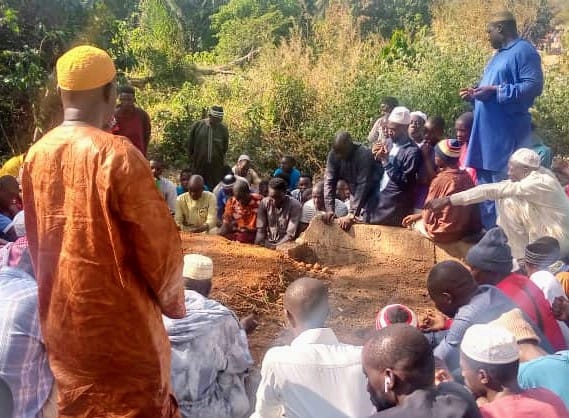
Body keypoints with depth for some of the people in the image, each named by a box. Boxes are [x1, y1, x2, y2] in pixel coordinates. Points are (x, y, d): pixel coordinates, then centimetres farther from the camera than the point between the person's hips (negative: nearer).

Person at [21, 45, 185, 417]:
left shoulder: (36, 156, 0)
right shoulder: (117, 154, -19)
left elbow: (36, 241, 10)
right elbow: (158, 241, -15)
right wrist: (172, 300, -1)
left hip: (60, 318, 6)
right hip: (120, 319, -6)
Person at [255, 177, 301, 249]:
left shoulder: (294, 205, -11)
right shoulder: (264, 203, -2)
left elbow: (290, 235, -13)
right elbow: (260, 229, -1)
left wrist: (274, 247, -21)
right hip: (266, 244, 3)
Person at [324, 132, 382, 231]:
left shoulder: (363, 155, -29)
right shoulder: (333, 155, -14)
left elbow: (362, 185, -33)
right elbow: (329, 182, -14)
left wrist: (352, 214, -37)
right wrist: (330, 210, -24)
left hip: (374, 192, -5)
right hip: (355, 195, 5)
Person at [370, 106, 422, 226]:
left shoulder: (413, 151, -15)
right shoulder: (392, 145, 9)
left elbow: (405, 183, -19)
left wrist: (386, 161, -20)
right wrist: (377, 158, -2)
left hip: (396, 207, -8)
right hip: (380, 200, 8)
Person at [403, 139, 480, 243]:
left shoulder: (440, 180, -18)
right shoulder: (466, 176, 0)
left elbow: (428, 217, -10)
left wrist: (418, 217, 11)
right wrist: (420, 215, 14)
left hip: (446, 233, -7)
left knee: (412, 222, 11)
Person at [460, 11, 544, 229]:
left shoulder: (524, 51, -10)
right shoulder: (499, 55, 20)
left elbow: (534, 86, -21)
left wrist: (495, 90, -22)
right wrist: (475, 94, 9)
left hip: (507, 135, -10)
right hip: (487, 133, 10)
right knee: (486, 185, 14)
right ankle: (489, 232, 23)